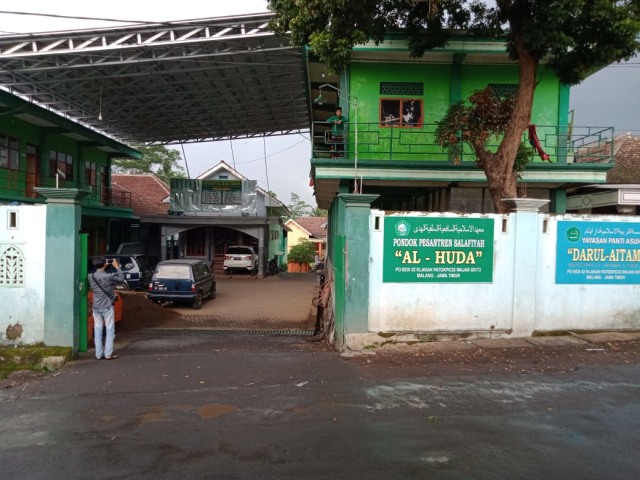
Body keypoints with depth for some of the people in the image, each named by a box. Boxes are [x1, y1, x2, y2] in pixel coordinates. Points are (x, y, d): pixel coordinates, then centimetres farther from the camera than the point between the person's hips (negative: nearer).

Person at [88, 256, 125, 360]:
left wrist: (104, 267, 8)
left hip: (96, 307, 5)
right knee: (110, 330, 4)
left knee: (98, 330, 11)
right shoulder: (109, 276, -18)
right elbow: (121, 278, -4)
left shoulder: (91, 277, -4)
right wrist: (117, 267, 4)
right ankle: (108, 354, 4)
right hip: (107, 307, -5)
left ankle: (99, 354, 14)